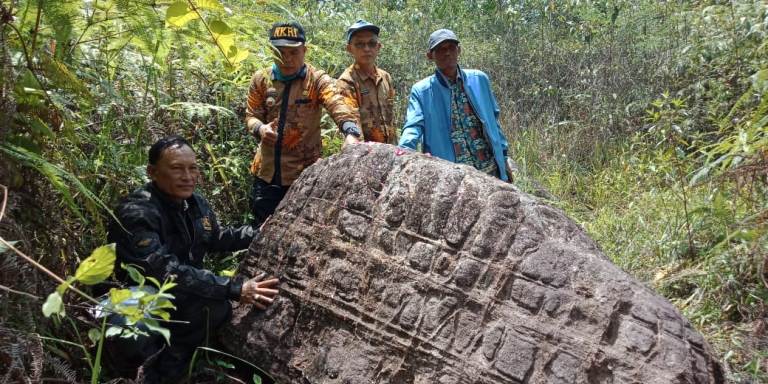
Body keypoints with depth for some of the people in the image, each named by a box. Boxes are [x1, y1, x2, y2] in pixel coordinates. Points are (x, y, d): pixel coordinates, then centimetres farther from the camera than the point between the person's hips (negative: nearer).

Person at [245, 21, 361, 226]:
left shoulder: (318, 80, -8)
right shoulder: (261, 79, 3)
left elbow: (339, 105, -25)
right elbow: (251, 114, 8)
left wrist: (351, 133, -46)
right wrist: (260, 128, -17)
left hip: (304, 171, -3)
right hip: (266, 171, 3)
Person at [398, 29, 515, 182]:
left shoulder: (479, 80, 9)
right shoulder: (421, 91, 0)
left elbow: (492, 120, 16)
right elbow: (413, 126, -13)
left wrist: (504, 155, 15)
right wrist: (403, 151, -33)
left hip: (491, 169, 3)